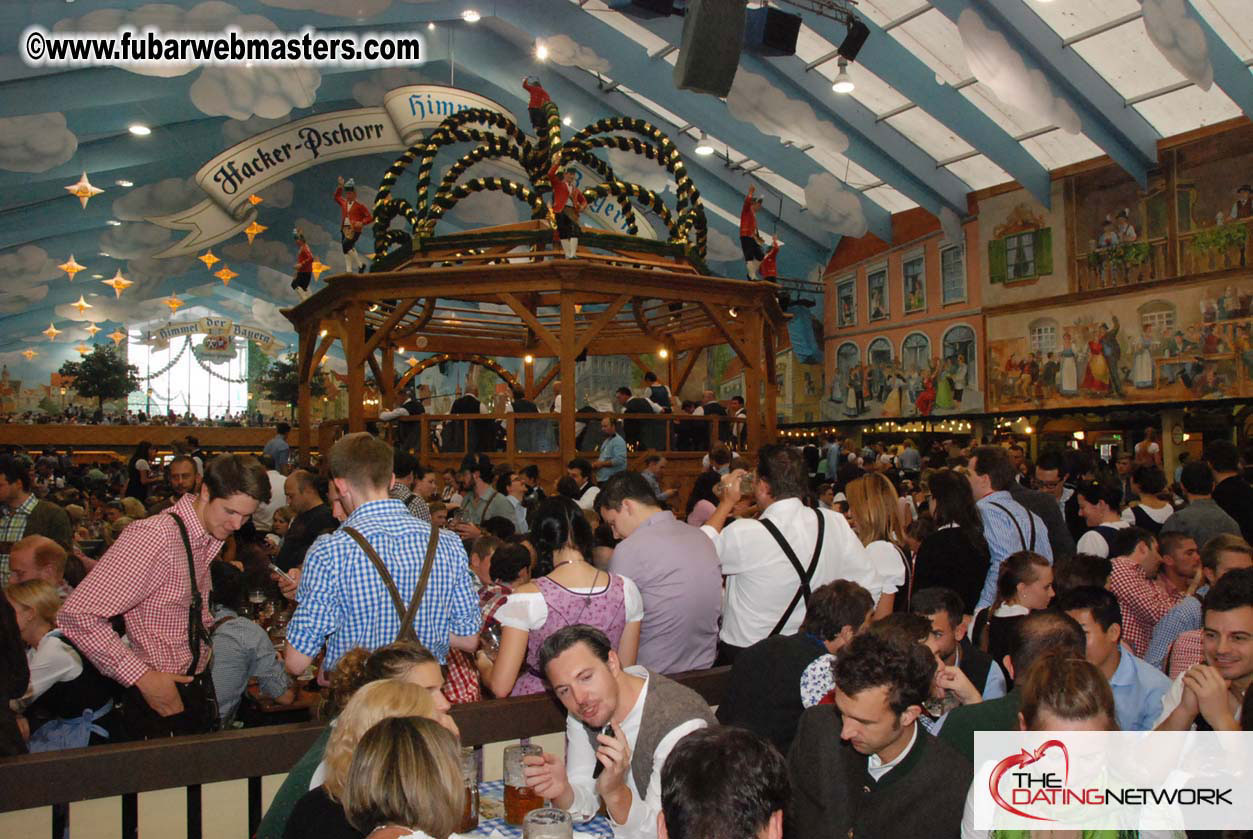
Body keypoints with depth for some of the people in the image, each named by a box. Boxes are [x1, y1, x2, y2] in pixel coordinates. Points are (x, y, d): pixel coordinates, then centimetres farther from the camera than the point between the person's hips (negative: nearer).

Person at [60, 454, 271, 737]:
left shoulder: (210, 537, 3)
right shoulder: (153, 538, -24)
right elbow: (77, 616, -26)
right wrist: (142, 677, -25)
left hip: (197, 690, 8)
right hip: (161, 697, -8)